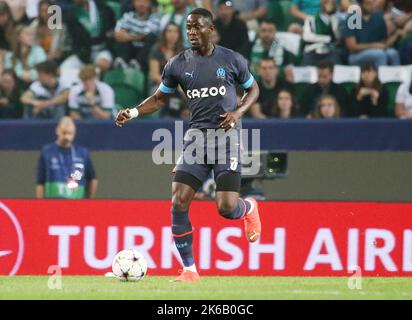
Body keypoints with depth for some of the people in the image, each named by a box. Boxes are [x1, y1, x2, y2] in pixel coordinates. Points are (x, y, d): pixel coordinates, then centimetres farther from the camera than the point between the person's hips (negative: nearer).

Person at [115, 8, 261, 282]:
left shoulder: (232, 60, -1)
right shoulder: (178, 64, 5)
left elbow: (253, 89, 13)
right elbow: (159, 98, 15)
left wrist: (239, 112, -6)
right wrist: (133, 112, -2)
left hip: (226, 136, -3)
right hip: (196, 136, 3)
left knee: (227, 208, -14)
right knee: (178, 203, -11)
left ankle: (249, 209, 27)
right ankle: (189, 270, 0)